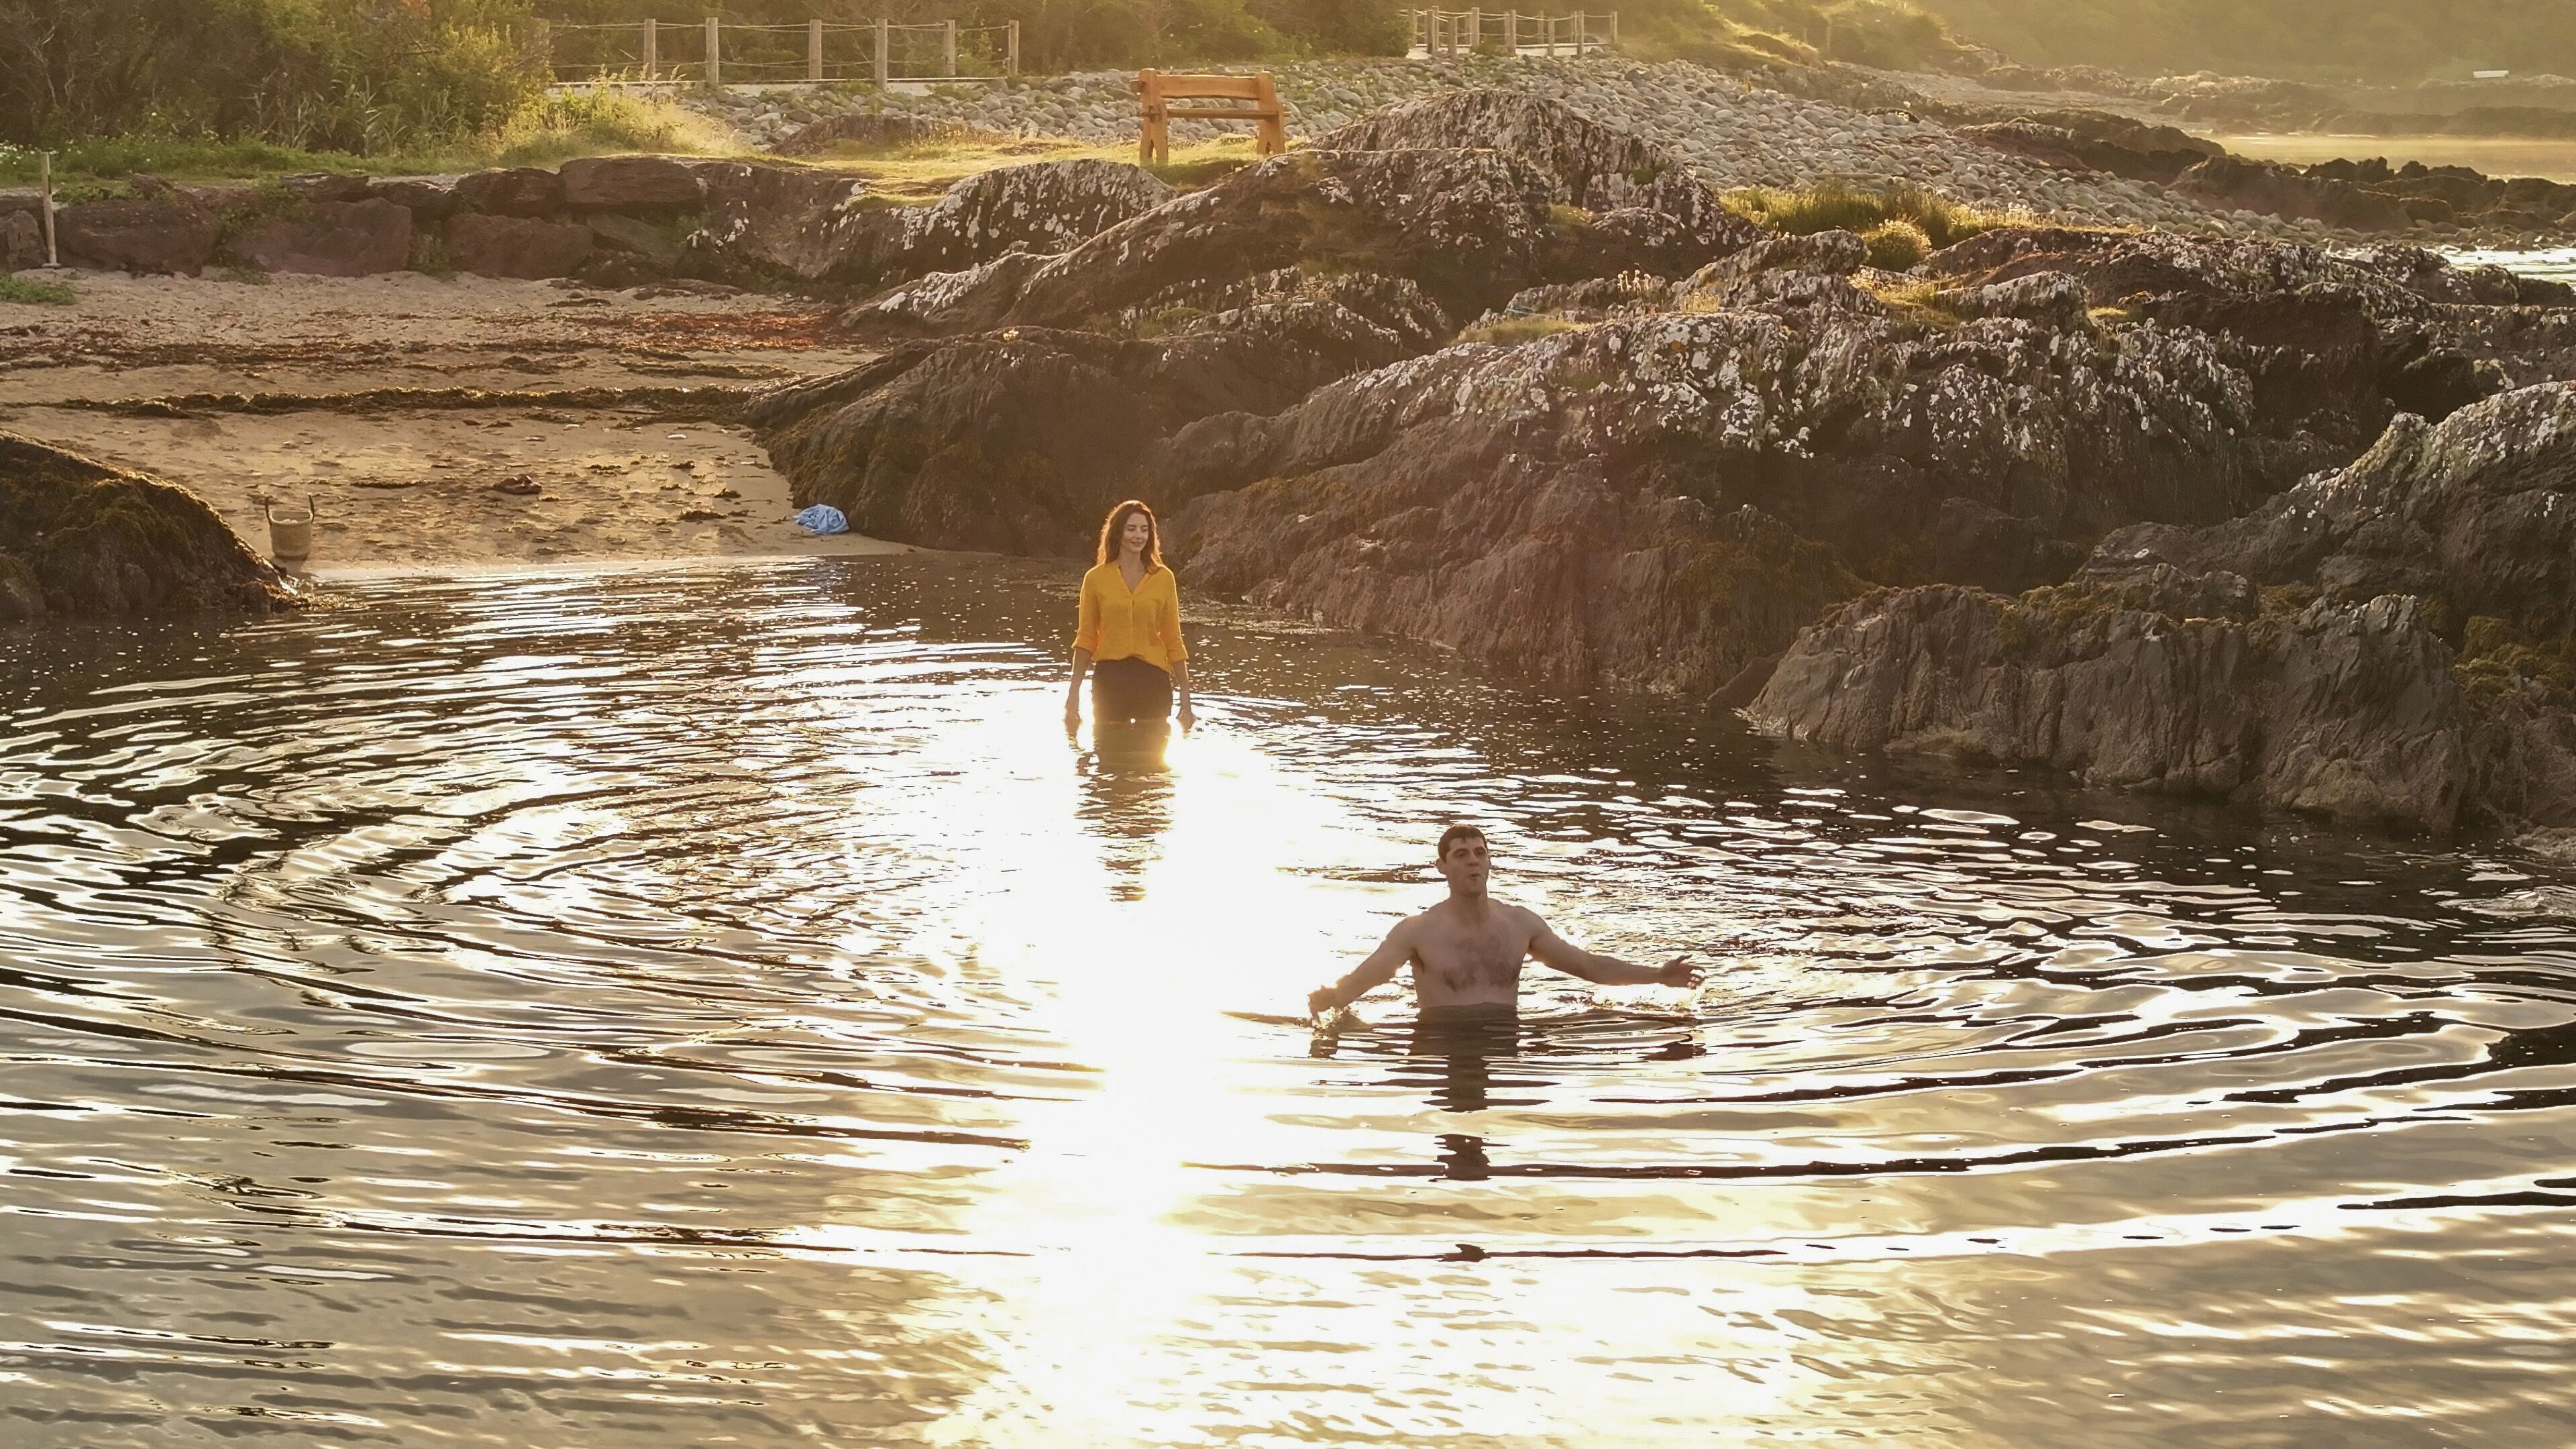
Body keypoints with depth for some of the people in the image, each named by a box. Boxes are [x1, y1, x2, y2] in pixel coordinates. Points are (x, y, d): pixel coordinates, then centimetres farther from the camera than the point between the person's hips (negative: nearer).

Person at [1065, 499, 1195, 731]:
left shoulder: (1163, 579, 4)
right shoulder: (1096, 579, 2)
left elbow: (1173, 641, 7)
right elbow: (1086, 640, 5)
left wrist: (1185, 700, 4)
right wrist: (1073, 696, 1)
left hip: (1152, 680, 0)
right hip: (1110, 679, 0)